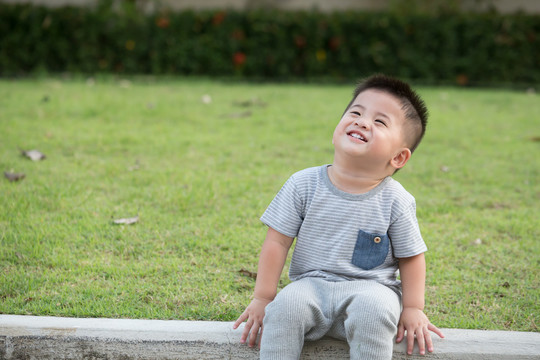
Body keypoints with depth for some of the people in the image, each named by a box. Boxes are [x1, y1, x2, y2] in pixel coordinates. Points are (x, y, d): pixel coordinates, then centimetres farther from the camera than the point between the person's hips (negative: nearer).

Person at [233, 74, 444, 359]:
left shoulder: (396, 201, -4)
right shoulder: (304, 185, -2)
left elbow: (411, 257, 6)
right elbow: (277, 241, 1)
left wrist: (413, 309, -1)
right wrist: (262, 298, -1)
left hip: (370, 286, -1)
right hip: (311, 284, 1)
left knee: (372, 308, -33)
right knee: (286, 305, -30)